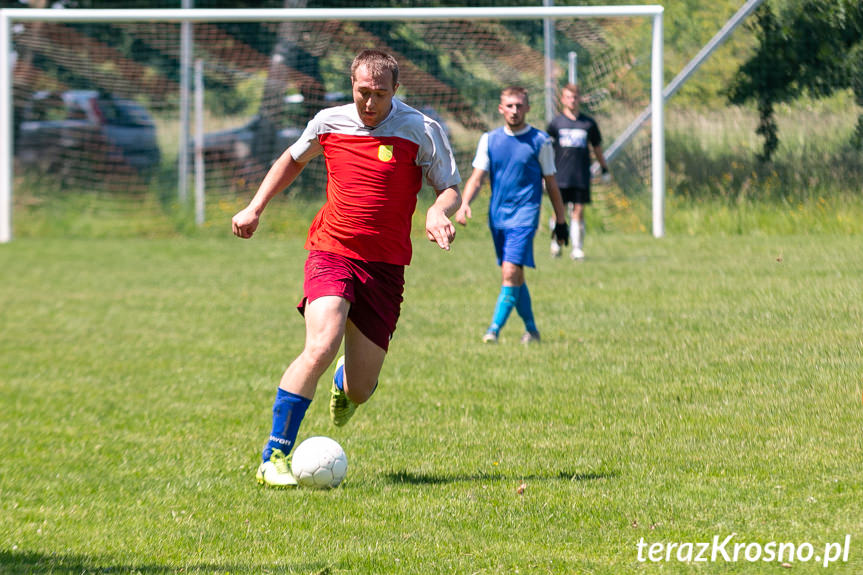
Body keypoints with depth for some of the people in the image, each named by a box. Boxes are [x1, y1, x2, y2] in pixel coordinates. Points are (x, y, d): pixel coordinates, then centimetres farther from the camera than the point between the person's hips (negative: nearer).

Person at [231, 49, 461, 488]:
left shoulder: (422, 131, -3)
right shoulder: (328, 123, 3)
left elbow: (450, 189, 3)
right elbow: (293, 159, 24)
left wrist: (438, 212, -20)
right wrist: (255, 207, 17)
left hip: (385, 266, 0)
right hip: (331, 251, 0)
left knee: (359, 389, 1)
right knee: (320, 348, -26)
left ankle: (346, 383, 44)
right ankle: (274, 459, -20)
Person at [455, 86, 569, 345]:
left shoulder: (540, 141, -1)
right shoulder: (489, 140, 7)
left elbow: (551, 183, 6)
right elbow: (477, 178, 5)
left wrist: (561, 221, 10)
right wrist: (464, 204, -13)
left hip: (524, 216, -4)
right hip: (497, 216, 4)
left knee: (510, 273, -17)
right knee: (515, 276, 11)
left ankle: (494, 330, -18)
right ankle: (531, 330, 24)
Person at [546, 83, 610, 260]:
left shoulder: (588, 123, 7)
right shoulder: (556, 123, 4)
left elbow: (597, 148, 17)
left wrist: (604, 170, 20)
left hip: (582, 177, 0)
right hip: (560, 177, 0)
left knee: (578, 212, -3)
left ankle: (577, 248, 1)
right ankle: (556, 243, 20)